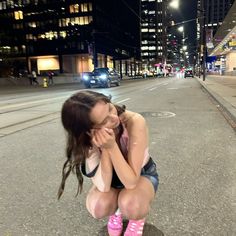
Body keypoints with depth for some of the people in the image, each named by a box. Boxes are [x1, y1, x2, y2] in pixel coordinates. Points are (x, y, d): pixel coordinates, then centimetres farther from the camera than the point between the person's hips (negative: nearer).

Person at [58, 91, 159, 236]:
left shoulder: (135, 122, -34)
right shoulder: (90, 138, -26)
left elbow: (131, 181, -34)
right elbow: (103, 186, -31)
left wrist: (112, 146, -44)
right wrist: (105, 148, -40)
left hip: (142, 175, -2)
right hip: (112, 177, 2)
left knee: (129, 204, -34)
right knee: (97, 206, -28)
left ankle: (138, 217, 4)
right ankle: (117, 211, 9)